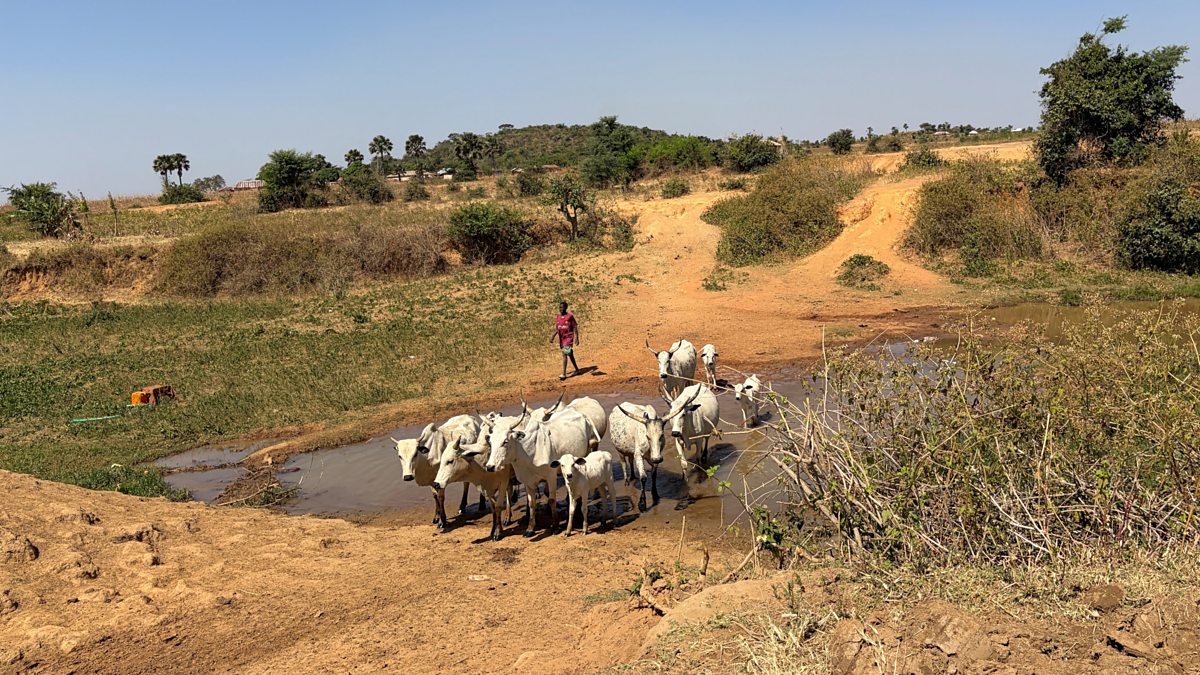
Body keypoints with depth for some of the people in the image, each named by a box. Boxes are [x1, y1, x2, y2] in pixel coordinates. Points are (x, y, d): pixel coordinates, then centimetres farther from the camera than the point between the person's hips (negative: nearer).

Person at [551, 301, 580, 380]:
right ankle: (577, 370, 32)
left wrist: (577, 338, -11)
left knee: (565, 354, -18)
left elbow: (575, 327, -7)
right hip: (562, 338, 7)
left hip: (569, 338, -7)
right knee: (570, 355, 17)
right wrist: (552, 337, 0)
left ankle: (564, 374, -20)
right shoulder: (558, 317, 8)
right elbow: (556, 329, 13)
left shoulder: (570, 316, -9)